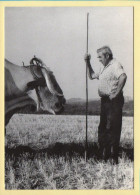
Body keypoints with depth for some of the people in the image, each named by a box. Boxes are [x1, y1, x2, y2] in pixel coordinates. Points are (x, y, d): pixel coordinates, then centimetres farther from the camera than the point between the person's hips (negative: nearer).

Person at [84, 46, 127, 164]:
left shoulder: (115, 65, -12)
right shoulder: (105, 68, 20)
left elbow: (123, 77, -31)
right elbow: (92, 76, 30)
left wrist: (116, 93, -27)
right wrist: (88, 63, 18)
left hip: (114, 101, -10)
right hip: (105, 101, 10)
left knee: (113, 129, -7)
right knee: (102, 128, 14)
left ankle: (113, 158, -2)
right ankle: (103, 155, 23)